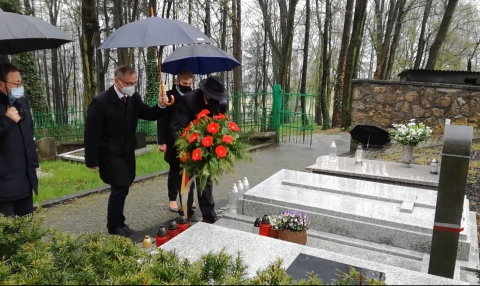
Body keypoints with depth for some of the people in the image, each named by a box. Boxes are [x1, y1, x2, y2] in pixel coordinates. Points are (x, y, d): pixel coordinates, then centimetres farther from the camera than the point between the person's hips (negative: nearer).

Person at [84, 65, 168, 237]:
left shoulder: (134, 98, -1)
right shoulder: (101, 102, -18)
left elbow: (149, 115, 7)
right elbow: (91, 133, -16)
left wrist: (160, 106, -14)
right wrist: (92, 160, -15)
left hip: (127, 152, 6)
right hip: (110, 153, -6)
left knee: (122, 188, 12)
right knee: (120, 188, -9)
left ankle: (119, 224, 27)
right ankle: (114, 227, 9)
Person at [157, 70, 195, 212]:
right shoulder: (169, 96, -6)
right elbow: (162, 120, -7)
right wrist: (162, 141, -13)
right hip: (174, 141, -3)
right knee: (175, 170, 6)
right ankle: (172, 199, 18)